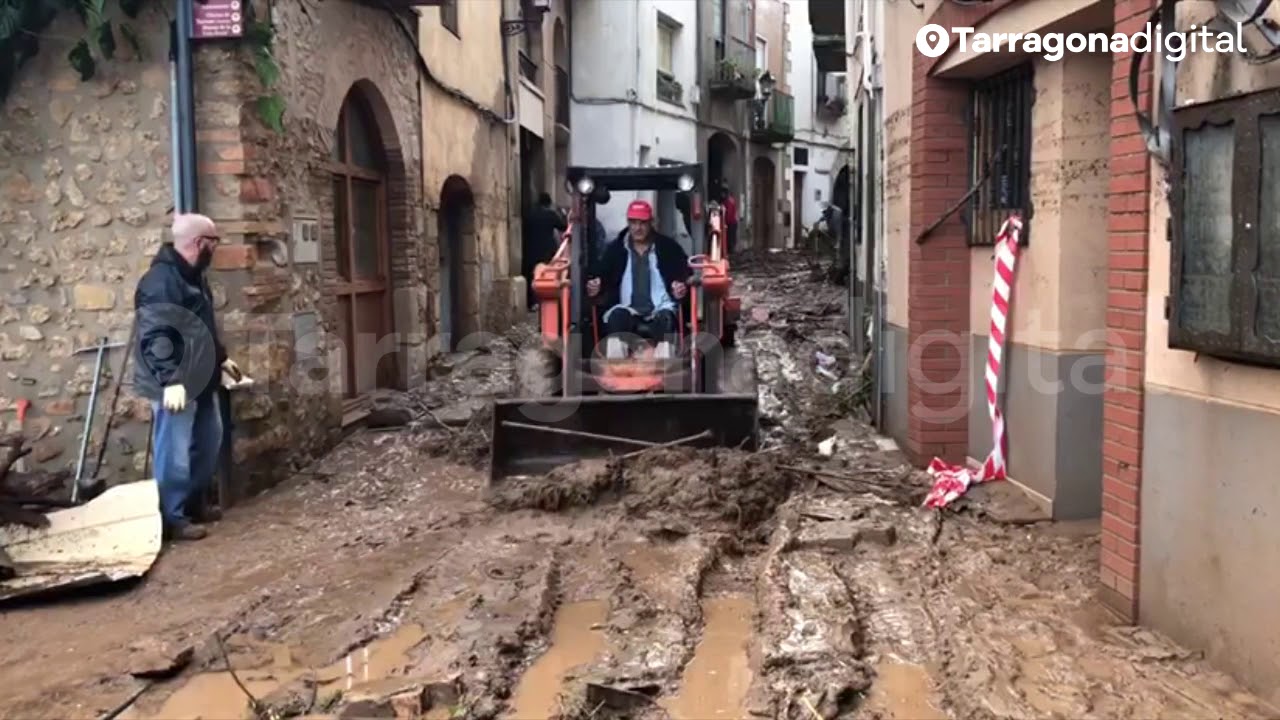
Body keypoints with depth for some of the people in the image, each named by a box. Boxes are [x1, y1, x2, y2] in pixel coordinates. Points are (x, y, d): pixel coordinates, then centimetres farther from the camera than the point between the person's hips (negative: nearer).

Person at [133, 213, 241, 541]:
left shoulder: (193, 275, 13)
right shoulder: (161, 280, -19)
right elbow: (154, 335, -26)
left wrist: (221, 358, 30)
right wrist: (170, 379, -31)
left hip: (201, 379, 10)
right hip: (176, 385, -10)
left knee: (208, 442, 19)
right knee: (175, 453, -2)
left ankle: (193, 504, 32)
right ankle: (172, 519, 8)